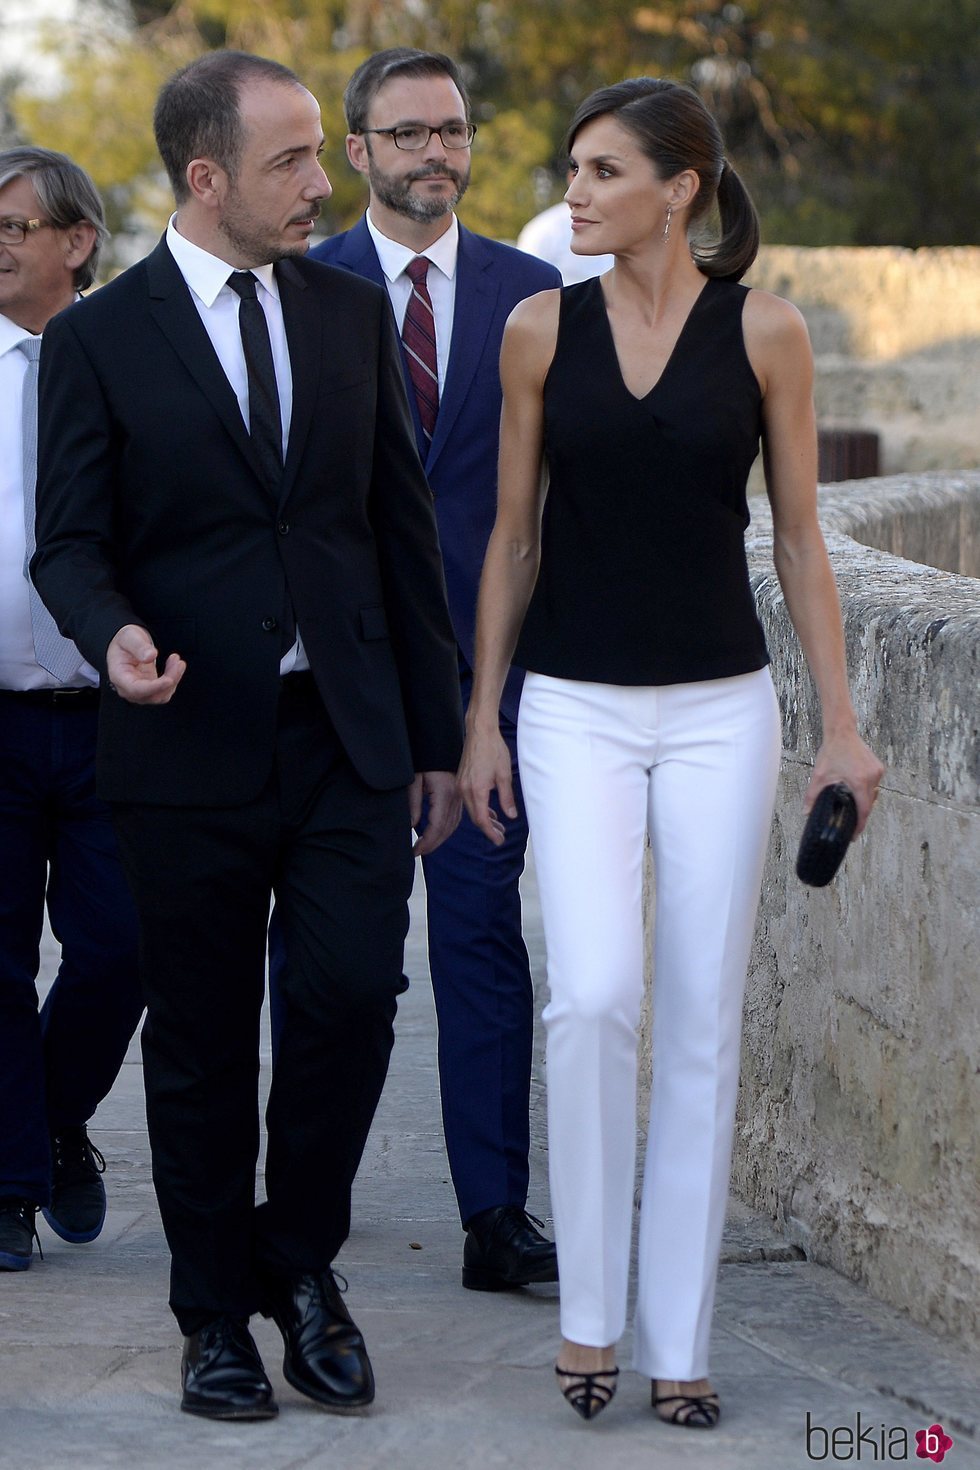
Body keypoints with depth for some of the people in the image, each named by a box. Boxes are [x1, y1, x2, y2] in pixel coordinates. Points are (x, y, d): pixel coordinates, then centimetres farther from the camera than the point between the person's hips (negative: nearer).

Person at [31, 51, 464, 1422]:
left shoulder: (353, 314, 9)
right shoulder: (98, 340, -1)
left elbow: (405, 525, 12)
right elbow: (70, 539, -2)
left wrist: (437, 732, 11)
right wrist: (113, 633, -25)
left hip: (348, 741, 2)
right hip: (192, 746, -2)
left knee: (353, 994, -10)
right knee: (202, 1046, 5)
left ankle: (300, 1258, 13)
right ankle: (218, 1318, 19)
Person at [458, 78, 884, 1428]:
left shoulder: (762, 332, -1)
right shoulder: (542, 331, 2)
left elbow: (799, 536, 3)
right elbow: (514, 534, 8)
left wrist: (842, 723, 0)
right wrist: (479, 718, 6)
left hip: (720, 707, 0)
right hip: (576, 706, 0)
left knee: (703, 1027, 1)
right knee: (594, 996, -17)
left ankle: (677, 1343, 9)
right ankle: (588, 1311, -3)